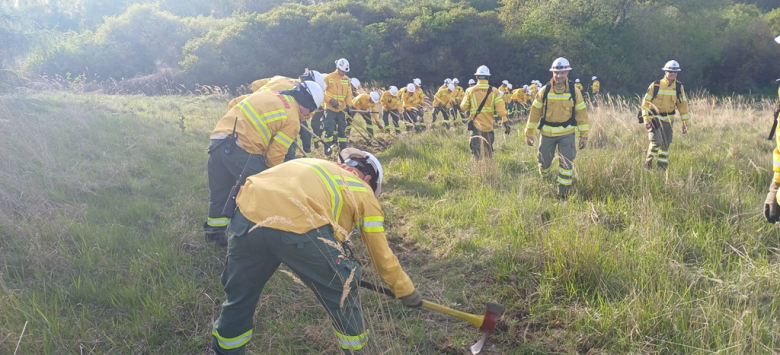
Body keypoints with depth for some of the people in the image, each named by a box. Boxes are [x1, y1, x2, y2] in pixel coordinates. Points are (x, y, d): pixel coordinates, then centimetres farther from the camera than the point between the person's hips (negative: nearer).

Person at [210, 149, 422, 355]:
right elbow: (381, 254, 25)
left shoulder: (314, 166, 35)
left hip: (247, 216, 6)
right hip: (299, 227, -5)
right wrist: (407, 292, 39)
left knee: (238, 297, 27)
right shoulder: (363, 192, 21)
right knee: (342, 295, 20)